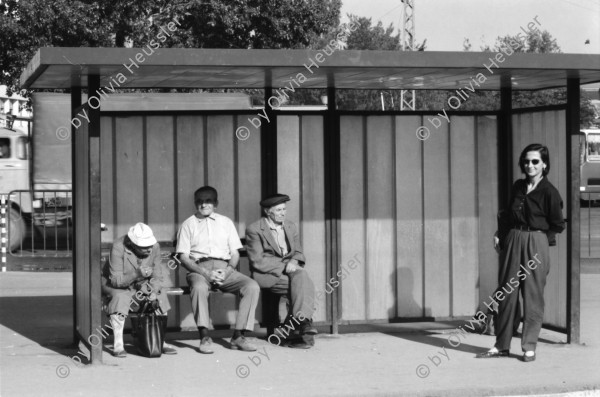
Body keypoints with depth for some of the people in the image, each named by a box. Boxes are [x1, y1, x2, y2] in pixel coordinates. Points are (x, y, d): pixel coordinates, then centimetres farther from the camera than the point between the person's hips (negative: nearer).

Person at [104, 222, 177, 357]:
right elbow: (116, 280, -32)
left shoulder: (155, 247, -15)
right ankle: (118, 345, -28)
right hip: (117, 285, -5)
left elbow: (157, 275, -12)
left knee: (160, 296, -17)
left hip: (142, 284, 5)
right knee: (121, 297, -35)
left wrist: (153, 292, -32)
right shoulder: (118, 247, -29)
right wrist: (136, 274, -49)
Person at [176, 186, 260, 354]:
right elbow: (183, 257, 3)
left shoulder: (226, 222, 21)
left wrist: (227, 271, -8)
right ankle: (204, 337, -36)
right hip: (199, 269, -3)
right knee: (199, 287, -39)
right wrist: (205, 272, -13)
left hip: (225, 269, 3)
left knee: (253, 286, -24)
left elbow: (235, 253, 15)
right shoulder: (188, 224, 13)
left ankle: (238, 336, -23)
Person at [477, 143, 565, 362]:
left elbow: (558, 225, -1)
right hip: (513, 241, 5)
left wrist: (540, 237, -2)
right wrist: (499, 235, 9)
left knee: (532, 295, -1)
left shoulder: (549, 192, -6)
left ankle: (529, 346, 7)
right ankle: (501, 345, 13)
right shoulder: (518, 186, 10)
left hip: (536, 244, -5)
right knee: (507, 293, 6)